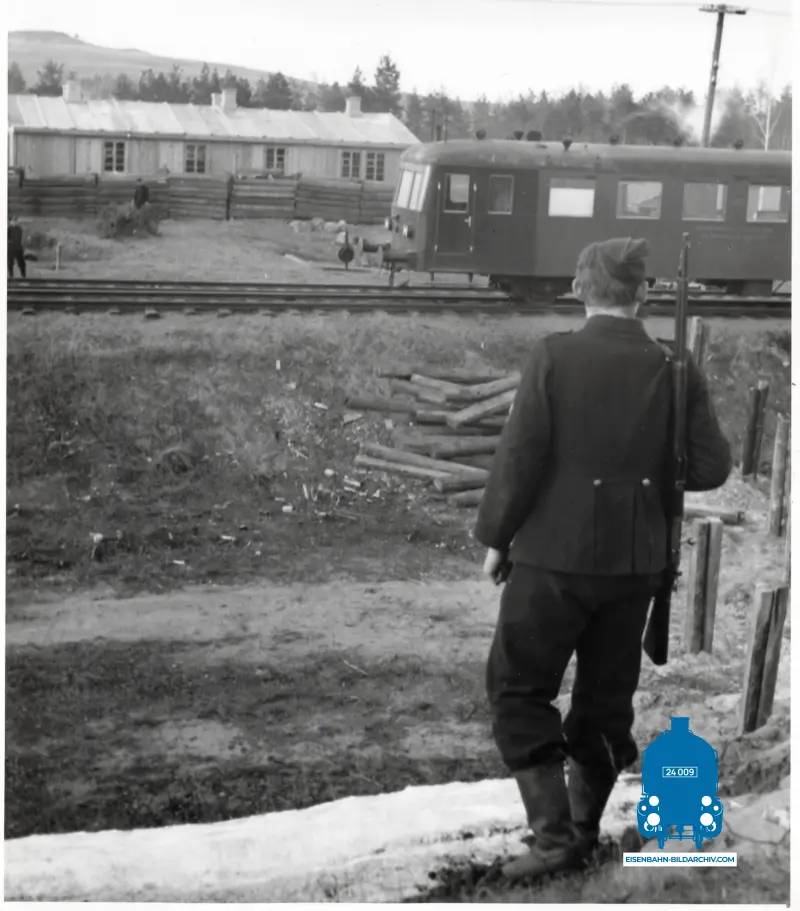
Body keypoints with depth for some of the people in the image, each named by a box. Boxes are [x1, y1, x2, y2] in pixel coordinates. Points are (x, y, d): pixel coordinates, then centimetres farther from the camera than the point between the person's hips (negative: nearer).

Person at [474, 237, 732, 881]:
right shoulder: (675, 369, -3)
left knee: (519, 690, 8)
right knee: (606, 698, 17)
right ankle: (584, 831, 28)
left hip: (555, 555, -3)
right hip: (635, 561, 4)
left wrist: (496, 536, -2)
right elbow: (712, 468, -3)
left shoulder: (554, 355, -11)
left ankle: (555, 834, 0)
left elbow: (521, 455, -13)